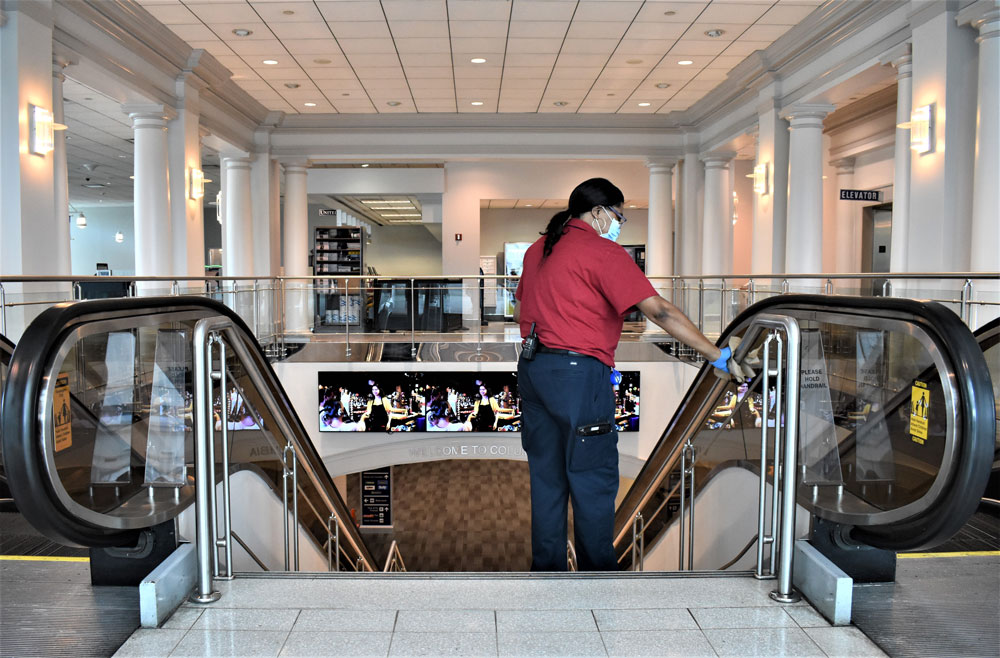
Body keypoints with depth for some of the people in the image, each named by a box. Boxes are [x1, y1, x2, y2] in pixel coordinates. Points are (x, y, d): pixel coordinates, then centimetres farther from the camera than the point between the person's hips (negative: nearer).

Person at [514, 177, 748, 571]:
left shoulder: (539, 249, 15)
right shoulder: (602, 251, -9)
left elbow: (521, 310, 23)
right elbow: (659, 311, -15)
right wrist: (717, 355, -13)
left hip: (532, 370, 8)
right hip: (578, 373, -8)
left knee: (546, 478, 15)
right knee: (594, 483, 4)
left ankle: (546, 568, 24)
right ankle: (598, 570, 14)